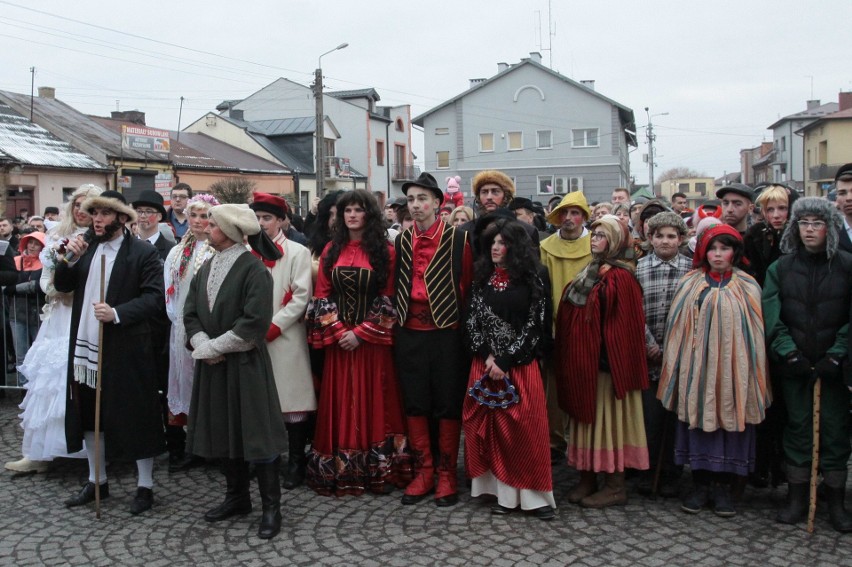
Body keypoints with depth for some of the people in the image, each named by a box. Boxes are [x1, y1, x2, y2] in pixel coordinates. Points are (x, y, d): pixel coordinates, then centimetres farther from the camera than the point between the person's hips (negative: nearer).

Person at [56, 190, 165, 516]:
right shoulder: (86, 248, 13)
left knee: (135, 416, 2)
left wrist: (117, 314, -24)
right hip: (86, 346, 7)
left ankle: (145, 486, 14)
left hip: (125, 349, -7)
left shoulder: (143, 253, -8)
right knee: (89, 415, 15)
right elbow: (61, 285, 11)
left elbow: (154, 297, -15)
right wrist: (71, 259, -5)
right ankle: (97, 481, 31)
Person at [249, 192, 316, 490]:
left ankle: (296, 463, 8)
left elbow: (301, 298, -7)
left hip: (285, 339, -4)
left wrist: (271, 328, -12)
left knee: (292, 400, -2)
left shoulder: (297, 252, 1)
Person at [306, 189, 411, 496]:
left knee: (374, 401, 3)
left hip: (372, 340, -2)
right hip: (337, 338, 3)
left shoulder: (385, 251, -1)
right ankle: (339, 470, 14)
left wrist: (361, 332, -13)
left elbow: (388, 299, -5)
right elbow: (321, 296, 6)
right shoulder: (331, 250, 8)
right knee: (341, 402, 6)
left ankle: (379, 469, 12)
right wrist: (337, 330, -8)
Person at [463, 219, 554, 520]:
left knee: (525, 427, -4)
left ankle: (534, 494, 5)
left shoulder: (532, 281, -2)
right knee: (491, 426, 2)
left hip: (520, 363, -3)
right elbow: (472, 320, 6)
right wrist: (487, 356, -7)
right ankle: (504, 492, 11)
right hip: (485, 363, 3)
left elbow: (535, 326, -6)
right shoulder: (482, 278, 9)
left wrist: (505, 361, -11)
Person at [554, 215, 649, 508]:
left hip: (605, 359, -8)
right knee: (587, 416, 12)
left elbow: (624, 324, -18)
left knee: (608, 418, 0)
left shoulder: (620, 277, -12)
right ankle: (587, 478, 22)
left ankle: (615, 486, 11)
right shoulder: (589, 273, 14)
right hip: (581, 360, 8)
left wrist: (619, 360, -20)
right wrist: (570, 357, 10)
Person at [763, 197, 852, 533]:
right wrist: (789, 354, -12)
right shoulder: (781, 268, 4)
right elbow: (771, 316, -2)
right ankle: (797, 498, 16)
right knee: (797, 427, 7)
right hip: (793, 364, 1)